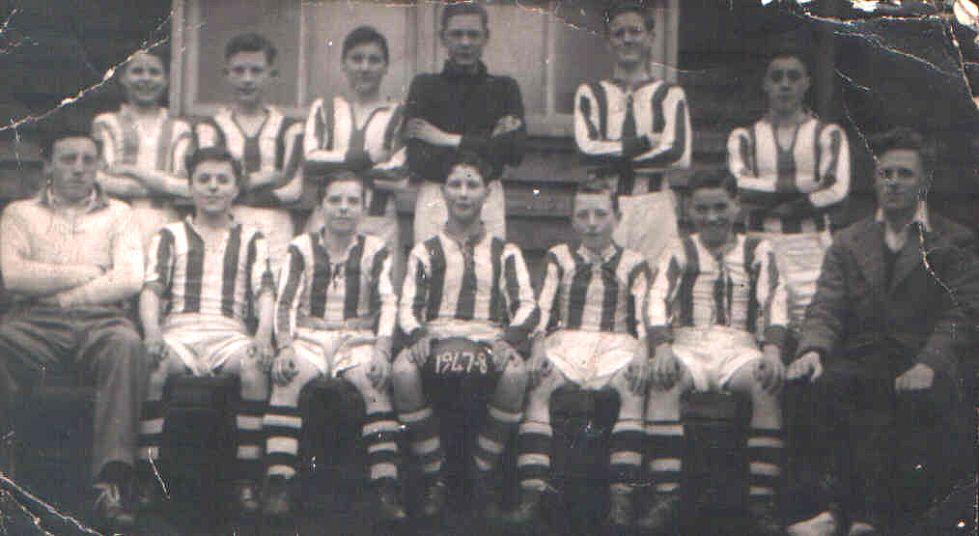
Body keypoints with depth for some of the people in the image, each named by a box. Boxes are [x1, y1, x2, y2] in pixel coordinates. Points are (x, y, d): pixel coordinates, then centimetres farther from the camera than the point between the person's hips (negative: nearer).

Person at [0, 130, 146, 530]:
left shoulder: (117, 214, 21)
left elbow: (130, 280, 4)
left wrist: (58, 294, 0)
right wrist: (86, 274, 3)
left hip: (101, 320, 0)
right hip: (37, 322, 0)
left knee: (127, 345, -36)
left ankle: (113, 482, -46)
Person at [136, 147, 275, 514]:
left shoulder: (250, 239, 21)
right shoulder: (170, 236, 20)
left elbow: (265, 292, 7)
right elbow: (151, 290, 6)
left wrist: (264, 334, -15)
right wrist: (152, 332, -16)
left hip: (229, 333, 0)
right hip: (179, 330, 0)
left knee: (254, 367, -36)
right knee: (151, 365, -36)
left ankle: (246, 479, -30)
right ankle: (148, 475, -28)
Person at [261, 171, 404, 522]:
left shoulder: (375, 251, 10)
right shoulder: (302, 249, 10)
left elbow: (388, 304, 0)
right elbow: (285, 303, 2)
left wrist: (381, 349, -18)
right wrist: (285, 346, -16)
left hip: (357, 340, 0)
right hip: (308, 338, 0)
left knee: (374, 381, -33)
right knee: (288, 378, -33)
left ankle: (387, 492, -37)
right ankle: (277, 489, -38)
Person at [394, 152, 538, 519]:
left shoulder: (505, 252, 19)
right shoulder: (426, 251, 20)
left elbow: (527, 306, 6)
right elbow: (408, 306, 9)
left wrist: (507, 339, -16)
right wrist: (418, 336, -15)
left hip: (489, 338, 0)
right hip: (436, 335, 0)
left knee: (515, 372, -37)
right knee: (403, 370, -36)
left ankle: (484, 479, -22)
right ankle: (434, 479, -22)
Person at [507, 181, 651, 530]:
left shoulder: (633, 264, 18)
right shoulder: (560, 258, 20)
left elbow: (640, 321, 10)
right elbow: (544, 311, 11)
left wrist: (640, 355, -11)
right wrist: (540, 347, -8)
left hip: (615, 345, -1)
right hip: (566, 341, 1)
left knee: (633, 387, -36)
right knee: (538, 384, -34)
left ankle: (622, 498, -42)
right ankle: (531, 494, -41)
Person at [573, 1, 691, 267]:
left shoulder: (669, 94, 8)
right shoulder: (591, 93, 10)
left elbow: (678, 154, -8)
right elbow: (586, 149, -6)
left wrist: (615, 161, -7)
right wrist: (645, 143, -9)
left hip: (654, 206, 0)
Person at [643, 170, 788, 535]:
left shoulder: (758, 252, 17)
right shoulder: (680, 252, 18)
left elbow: (775, 303, 4)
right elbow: (658, 300, 4)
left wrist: (772, 350, -16)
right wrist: (662, 347, -16)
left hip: (738, 347, 0)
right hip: (687, 344, 0)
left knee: (767, 384, -34)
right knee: (662, 381, -34)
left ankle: (762, 502, -35)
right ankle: (665, 497, -39)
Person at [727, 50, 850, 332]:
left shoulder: (828, 134, 10)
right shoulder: (744, 137, 13)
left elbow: (837, 191, -6)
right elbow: (738, 187, -5)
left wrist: (771, 206, -5)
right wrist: (798, 185, -7)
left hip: (811, 246, -1)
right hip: (761, 244, 1)